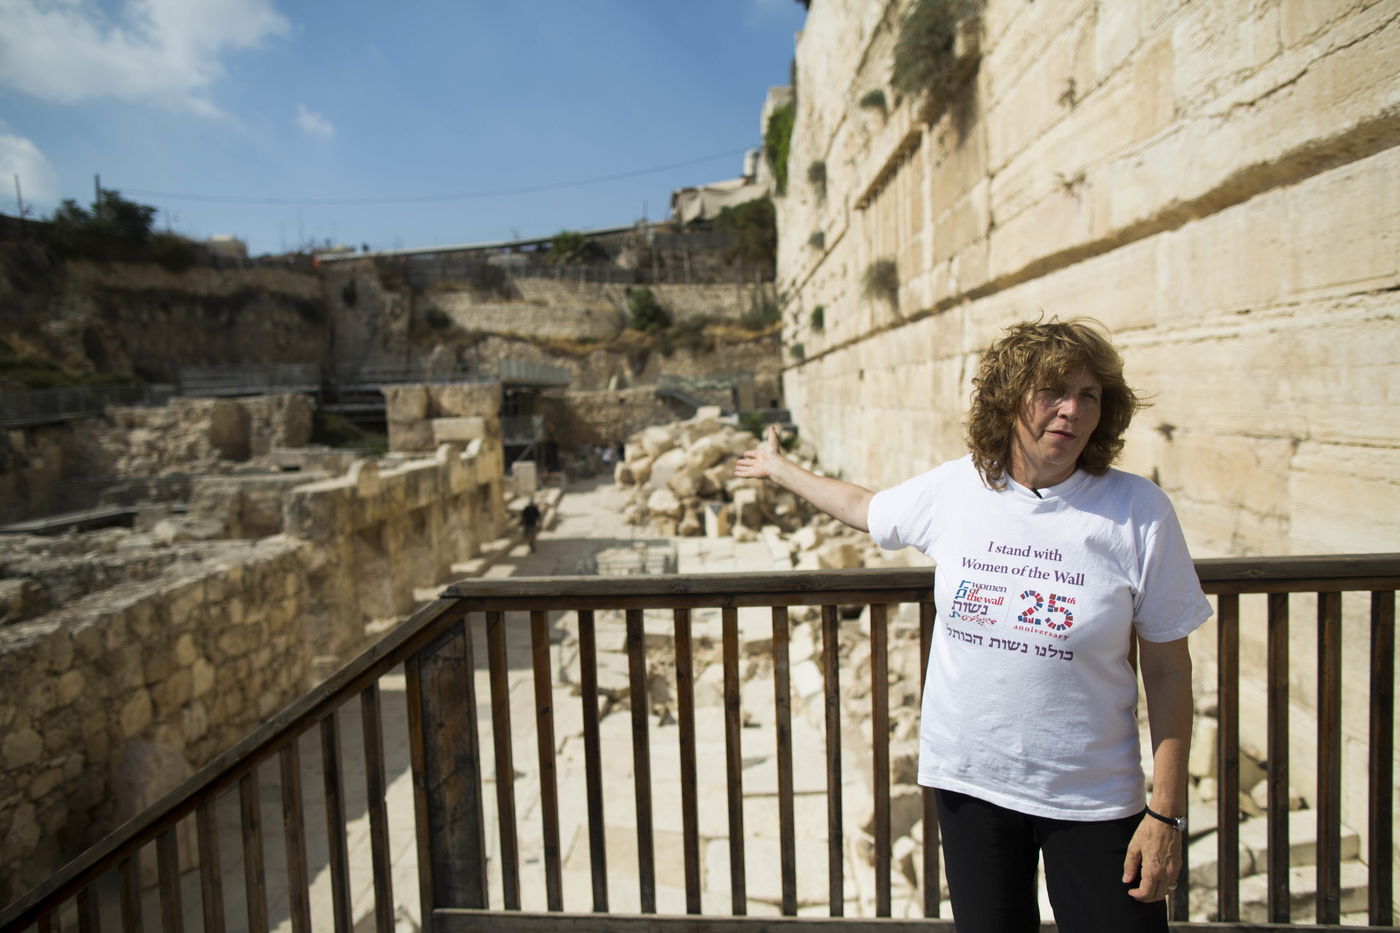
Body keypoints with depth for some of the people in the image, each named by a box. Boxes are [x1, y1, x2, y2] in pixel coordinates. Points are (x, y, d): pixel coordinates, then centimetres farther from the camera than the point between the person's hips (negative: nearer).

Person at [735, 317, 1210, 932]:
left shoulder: (1138, 512, -12)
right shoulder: (953, 489, -5)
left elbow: (1167, 671, -7)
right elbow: (863, 506, 15)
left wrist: (1167, 812, -7)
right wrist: (781, 470, 28)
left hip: (1091, 798, -2)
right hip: (969, 779, 2)